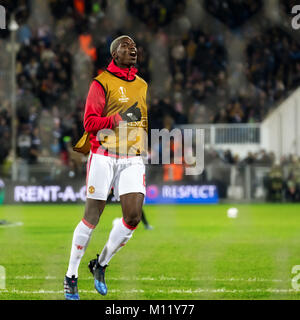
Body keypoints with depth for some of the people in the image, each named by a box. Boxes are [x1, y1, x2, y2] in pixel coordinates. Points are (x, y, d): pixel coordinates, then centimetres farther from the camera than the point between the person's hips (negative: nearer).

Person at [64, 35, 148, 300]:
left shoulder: (143, 86, 17)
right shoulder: (101, 83, -1)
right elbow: (90, 122, -9)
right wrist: (118, 119, -21)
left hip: (134, 158, 5)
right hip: (104, 156, -5)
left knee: (134, 216, -8)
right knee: (92, 216, -4)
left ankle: (101, 264, 14)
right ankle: (71, 276, 8)